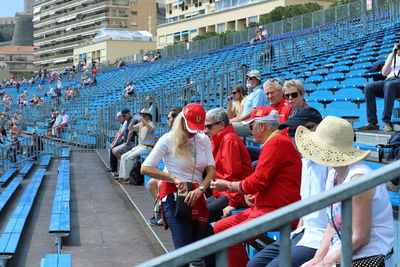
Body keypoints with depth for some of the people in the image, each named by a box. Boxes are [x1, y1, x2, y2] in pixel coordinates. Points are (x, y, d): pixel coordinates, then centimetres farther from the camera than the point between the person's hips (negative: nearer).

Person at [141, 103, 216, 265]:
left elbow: (211, 169, 5)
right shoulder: (168, 140, -1)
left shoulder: (203, 140, 13)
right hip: (174, 196, -5)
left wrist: (200, 189, -14)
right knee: (185, 250, -18)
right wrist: (174, 178, -15)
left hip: (197, 197, 5)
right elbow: (145, 168, -6)